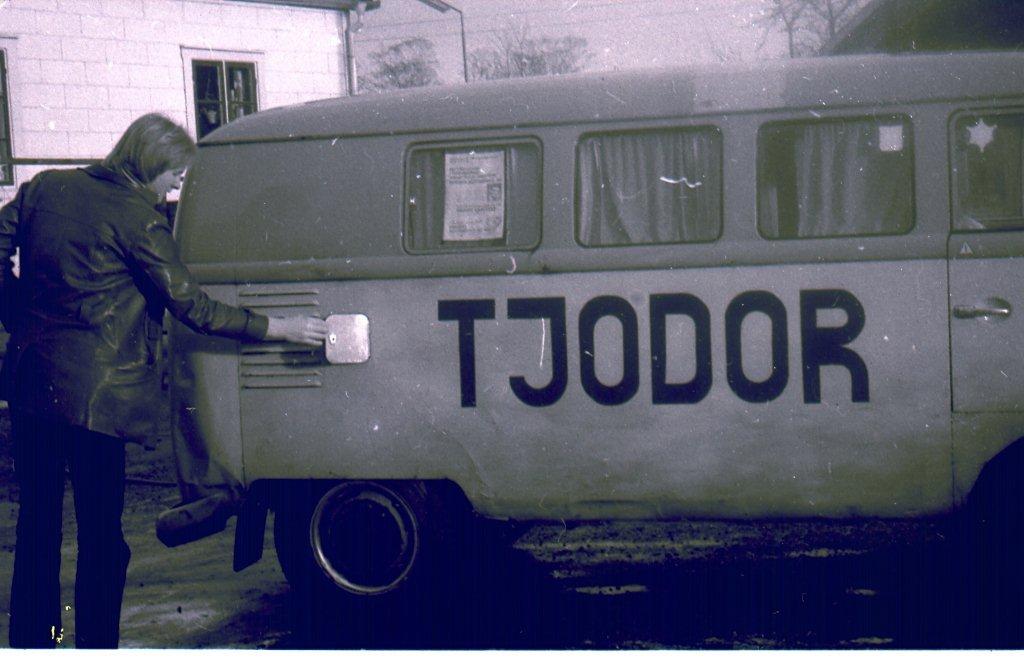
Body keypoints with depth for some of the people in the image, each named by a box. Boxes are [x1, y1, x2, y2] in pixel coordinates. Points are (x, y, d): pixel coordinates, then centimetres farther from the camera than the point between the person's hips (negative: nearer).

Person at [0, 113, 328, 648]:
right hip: (91, 392, -7)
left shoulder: (46, 187, 8)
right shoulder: (137, 220, -11)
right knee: (100, 531, 1)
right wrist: (279, 329, -5)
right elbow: (193, 308, -11)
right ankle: (95, 644, 5)